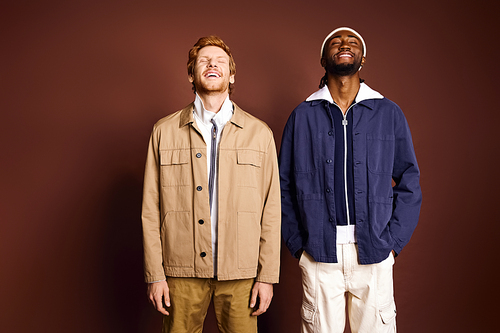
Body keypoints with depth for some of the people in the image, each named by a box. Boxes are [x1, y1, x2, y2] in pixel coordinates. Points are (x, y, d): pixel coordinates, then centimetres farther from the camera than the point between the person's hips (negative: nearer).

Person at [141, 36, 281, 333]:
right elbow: (151, 209, 3)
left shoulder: (259, 133, 3)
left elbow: (271, 210, 2)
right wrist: (155, 274, 0)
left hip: (240, 273, 0)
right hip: (181, 272, 0)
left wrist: (267, 275, -1)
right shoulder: (165, 131, 4)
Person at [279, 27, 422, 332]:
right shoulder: (303, 116, 5)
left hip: (374, 254, 1)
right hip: (319, 253, 0)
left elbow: (409, 183, 6)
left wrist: (393, 242, -2)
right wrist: (297, 243, -1)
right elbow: (284, 185, 6)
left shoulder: (389, 114, 5)